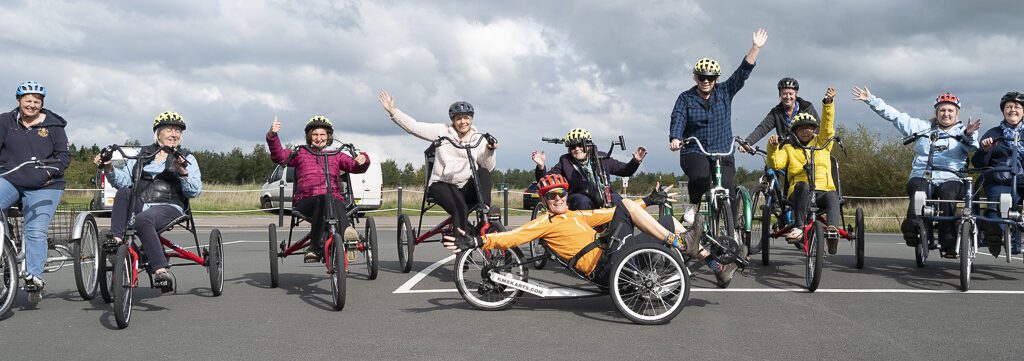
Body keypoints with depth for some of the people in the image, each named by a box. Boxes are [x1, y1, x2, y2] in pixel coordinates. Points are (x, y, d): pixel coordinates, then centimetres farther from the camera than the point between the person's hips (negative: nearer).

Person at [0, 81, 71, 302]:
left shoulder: (53, 125, 6)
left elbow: (64, 155, 3)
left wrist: (50, 172, -14)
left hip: (43, 187, -2)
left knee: (37, 232, -14)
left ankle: (34, 277, -14)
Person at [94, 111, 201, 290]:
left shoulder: (186, 158, 11)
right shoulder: (142, 154, 20)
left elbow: (194, 191, 0)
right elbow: (123, 180, 12)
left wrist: (183, 172, -16)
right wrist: (109, 168, -6)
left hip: (168, 207, -4)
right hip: (139, 206, 4)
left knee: (142, 219, -35)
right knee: (123, 192, -26)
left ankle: (160, 270, -40)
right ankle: (117, 243, -27)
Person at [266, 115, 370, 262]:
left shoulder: (337, 156, 27)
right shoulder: (300, 154, 23)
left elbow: (355, 166, 13)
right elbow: (279, 156, 7)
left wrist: (363, 160, -11)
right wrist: (273, 135, -10)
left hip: (335, 199, 1)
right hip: (305, 202, -1)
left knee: (337, 204, -37)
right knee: (323, 200, -38)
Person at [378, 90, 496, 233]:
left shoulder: (478, 139, 10)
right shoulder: (442, 131, 7)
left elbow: (488, 167, 0)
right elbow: (414, 127, 1)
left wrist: (490, 150, -18)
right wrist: (392, 111, -7)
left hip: (467, 188, 2)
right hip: (442, 184, -2)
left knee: (483, 172, -30)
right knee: (461, 208, -32)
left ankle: (485, 208, -34)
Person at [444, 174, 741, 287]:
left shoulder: (578, 215, 27)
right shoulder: (544, 223, 4)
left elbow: (610, 214, 29)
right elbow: (513, 237, -11)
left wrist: (649, 200, 29)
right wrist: (477, 241, -28)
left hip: (617, 261, 8)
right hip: (603, 268, -8)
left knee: (669, 223, 15)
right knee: (624, 204, -17)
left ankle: (716, 268, 18)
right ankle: (679, 242, -17)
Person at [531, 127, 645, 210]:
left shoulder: (602, 157, 10)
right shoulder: (565, 161, 6)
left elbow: (625, 170, 16)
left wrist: (636, 161, -4)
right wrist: (541, 166, -21)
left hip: (603, 196, 1)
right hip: (579, 196, -1)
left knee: (616, 199, -29)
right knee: (583, 202, -35)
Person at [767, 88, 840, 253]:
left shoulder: (822, 143, 23)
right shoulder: (789, 148, 20)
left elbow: (827, 125, 7)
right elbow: (775, 164, 3)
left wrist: (828, 102, -7)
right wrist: (772, 147, -14)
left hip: (823, 191, 1)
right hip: (799, 193, -1)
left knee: (832, 196, -34)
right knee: (802, 185, -37)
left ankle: (832, 229, -54)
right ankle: (798, 227, -43)